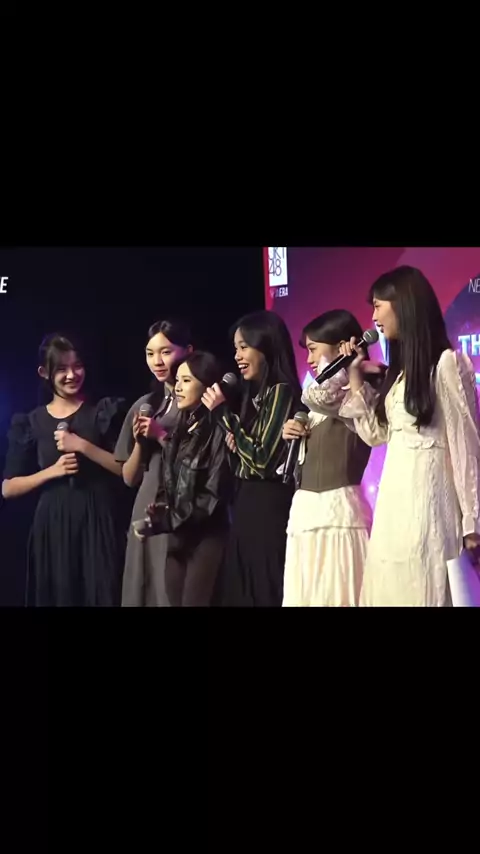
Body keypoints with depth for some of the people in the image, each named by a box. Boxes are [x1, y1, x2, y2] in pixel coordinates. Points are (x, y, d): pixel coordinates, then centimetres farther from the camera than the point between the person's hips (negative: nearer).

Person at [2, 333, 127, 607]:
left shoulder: (105, 411, 3)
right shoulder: (31, 423, 6)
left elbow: (128, 470, -4)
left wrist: (82, 445, -12)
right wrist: (52, 471, -9)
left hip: (98, 522, -1)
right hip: (53, 526, 1)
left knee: (102, 596, -3)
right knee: (58, 597, 6)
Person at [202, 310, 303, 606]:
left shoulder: (282, 392, -11)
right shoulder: (257, 394, 15)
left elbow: (263, 462, -20)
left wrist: (224, 412, -15)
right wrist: (235, 446, 0)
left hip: (269, 510, -9)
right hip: (247, 509, 9)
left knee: (264, 594, -3)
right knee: (240, 592, 11)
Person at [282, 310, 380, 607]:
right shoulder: (325, 400, 19)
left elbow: (316, 397, -27)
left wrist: (341, 362, -11)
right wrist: (292, 434, 3)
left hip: (336, 507, -9)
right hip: (306, 507, 9)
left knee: (332, 594, -7)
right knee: (306, 594, 9)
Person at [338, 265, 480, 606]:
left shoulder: (445, 362, -8)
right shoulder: (400, 369, 17)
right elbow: (376, 433, 16)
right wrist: (355, 375, 11)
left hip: (429, 494, -8)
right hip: (394, 498, 8)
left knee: (424, 591, -3)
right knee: (393, 591, 10)